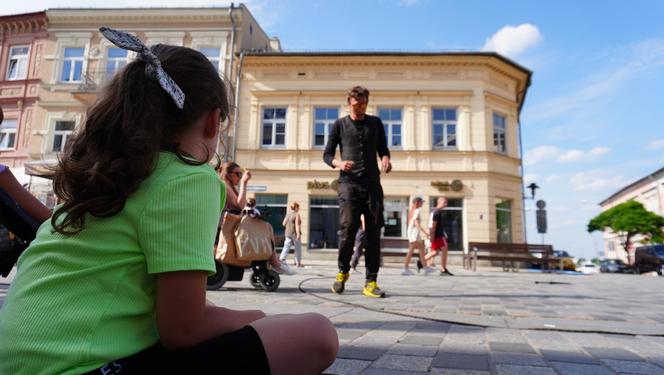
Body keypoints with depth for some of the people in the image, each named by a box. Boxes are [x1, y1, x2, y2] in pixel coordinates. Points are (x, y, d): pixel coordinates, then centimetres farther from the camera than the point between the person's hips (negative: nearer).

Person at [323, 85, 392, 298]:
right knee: (348, 229, -10)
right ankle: (343, 271, 14)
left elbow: (383, 148, 19)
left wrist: (385, 158, -5)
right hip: (349, 183, -2)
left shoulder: (375, 123, 16)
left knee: (373, 233, -3)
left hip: (372, 183, 2)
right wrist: (338, 164, -13)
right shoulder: (339, 125, 10)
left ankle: (371, 282, 2)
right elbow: (327, 155, 9)